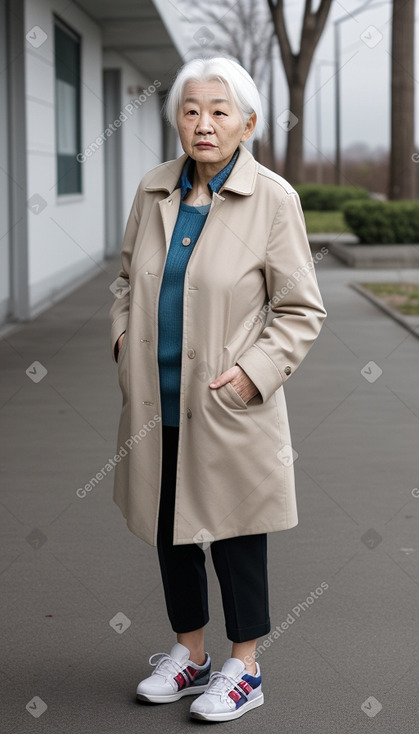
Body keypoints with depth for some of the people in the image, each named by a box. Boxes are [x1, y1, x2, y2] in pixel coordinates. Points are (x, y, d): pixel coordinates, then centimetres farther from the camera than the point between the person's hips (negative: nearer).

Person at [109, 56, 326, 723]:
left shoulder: (272, 199, -9)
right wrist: (123, 333, 4)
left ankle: (243, 668, 23)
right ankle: (189, 652, 34)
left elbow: (302, 310, -6)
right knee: (168, 528, 15)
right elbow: (128, 276, 20)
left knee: (234, 531, 6)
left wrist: (252, 372, -16)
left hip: (230, 405, -5)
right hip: (157, 399, 5)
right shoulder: (153, 191, 5)